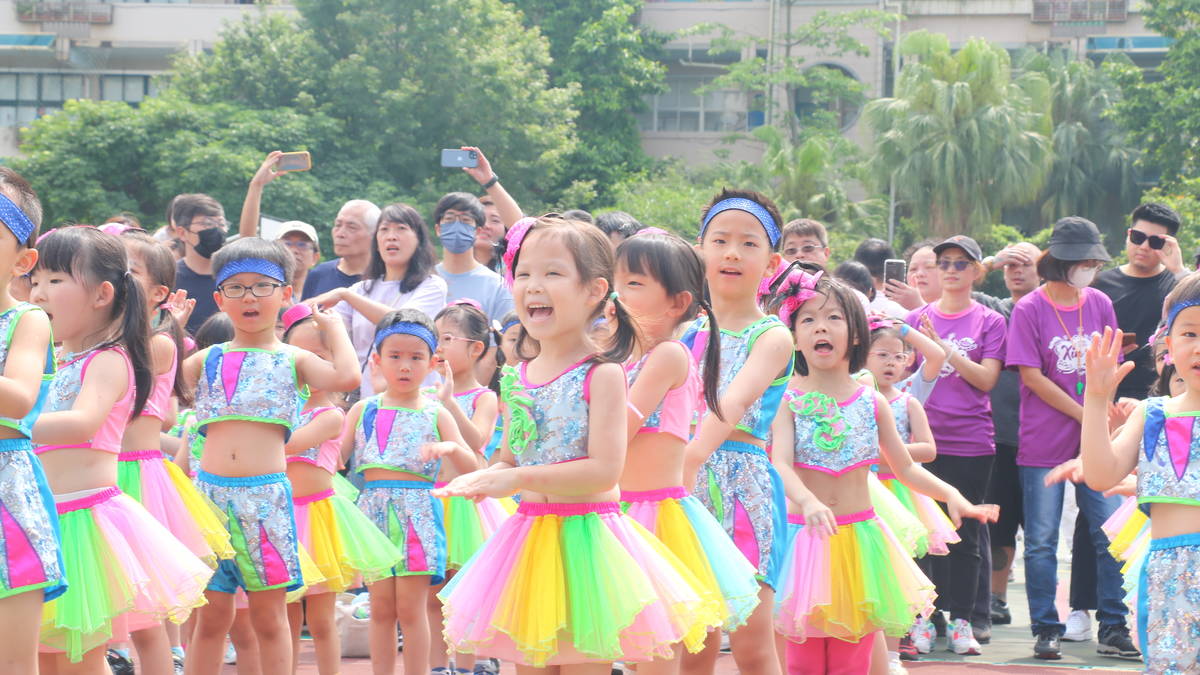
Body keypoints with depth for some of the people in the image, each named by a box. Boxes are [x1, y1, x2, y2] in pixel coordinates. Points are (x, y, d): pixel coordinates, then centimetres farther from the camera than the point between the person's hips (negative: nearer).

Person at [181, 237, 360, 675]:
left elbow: (347, 377, -12)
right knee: (211, 615, 6)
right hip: (210, 491, 2)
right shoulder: (206, 361, 12)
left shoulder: (292, 361, 5)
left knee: (269, 617, 5)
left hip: (265, 493, -2)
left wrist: (332, 326, 1)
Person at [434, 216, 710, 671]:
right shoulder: (518, 379, 8)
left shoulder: (601, 374, -11)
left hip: (584, 535, -6)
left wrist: (519, 479, -20)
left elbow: (605, 470, -19)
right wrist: (481, 479, -5)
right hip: (528, 538, 6)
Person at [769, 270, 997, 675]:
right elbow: (781, 464, -18)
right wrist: (808, 502, -38)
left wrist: (950, 494, -5)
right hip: (805, 534, -2)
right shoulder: (790, 401, -5)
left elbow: (905, 467, 11)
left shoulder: (872, 403, 4)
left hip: (858, 535, 2)